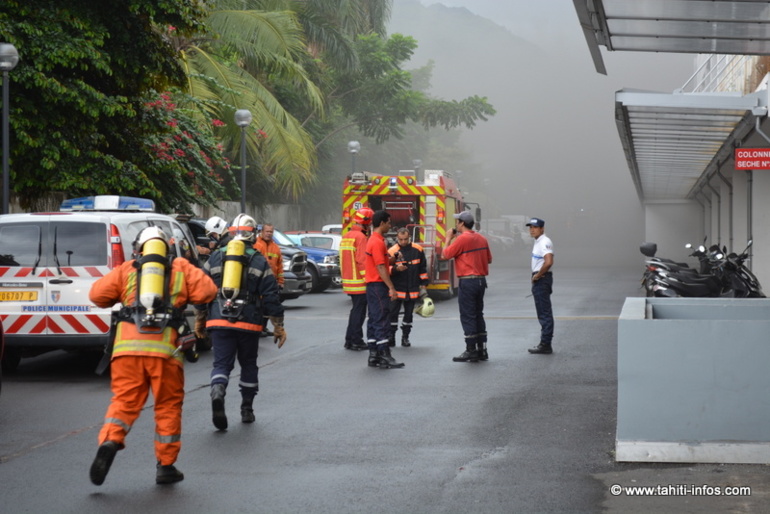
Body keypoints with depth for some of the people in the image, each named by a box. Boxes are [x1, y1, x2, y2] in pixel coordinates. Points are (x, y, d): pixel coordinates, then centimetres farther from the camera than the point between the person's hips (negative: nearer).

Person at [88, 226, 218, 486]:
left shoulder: (127, 269, 15)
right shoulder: (181, 268, 14)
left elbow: (98, 294, 6)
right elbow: (207, 291, 4)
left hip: (127, 347, 1)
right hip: (164, 348, -1)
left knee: (124, 401, 7)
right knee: (168, 406, 11)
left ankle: (109, 441, -20)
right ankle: (166, 466, 15)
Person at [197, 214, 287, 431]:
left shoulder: (215, 258, 8)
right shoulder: (259, 262, 3)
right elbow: (271, 297, 0)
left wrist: (199, 320, 20)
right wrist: (278, 326, 6)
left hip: (219, 322, 1)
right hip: (249, 323, -1)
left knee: (221, 363, 1)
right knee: (248, 364, 16)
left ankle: (217, 394, -29)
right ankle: (247, 409, 21)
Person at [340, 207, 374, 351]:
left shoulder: (346, 237, 14)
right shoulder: (360, 237, -15)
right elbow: (363, 261, -20)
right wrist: (368, 279, -18)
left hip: (349, 280, 9)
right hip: (359, 282, -9)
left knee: (356, 310, 16)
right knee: (358, 311, -3)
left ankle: (350, 340, 19)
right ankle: (356, 341, -1)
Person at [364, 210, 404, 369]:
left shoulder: (373, 240, 16)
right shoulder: (377, 242, -16)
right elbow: (381, 268, -20)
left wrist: (392, 259, 10)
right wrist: (391, 288, -20)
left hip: (372, 285, 10)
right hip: (378, 285, -10)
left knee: (374, 320, 10)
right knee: (382, 320, -9)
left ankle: (374, 355, 12)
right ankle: (385, 356, -10)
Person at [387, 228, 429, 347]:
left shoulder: (417, 250, 2)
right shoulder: (392, 251, -7)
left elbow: (423, 268, 11)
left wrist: (423, 284, 10)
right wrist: (396, 269, -30)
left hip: (412, 290, 3)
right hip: (396, 288, -3)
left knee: (409, 314, 9)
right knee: (393, 313, -4)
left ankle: (405, 337, 18)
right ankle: (391, 337, 3)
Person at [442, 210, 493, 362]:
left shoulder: (462, 239, -14)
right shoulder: (482, 238, 9)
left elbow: (445, 255, -7)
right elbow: (489, 259, 14)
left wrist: (449, 238, 5)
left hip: (467, 281, -7)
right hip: (481, 280, 8)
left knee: (468, 317, -2)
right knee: (478, 315, 14)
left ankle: (471, 351, -1)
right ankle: (482, 350, 16)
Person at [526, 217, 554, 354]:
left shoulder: (544, 242, -17)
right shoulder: (538, 242, 15)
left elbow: (548, 262, -31)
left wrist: (537, 276, -19)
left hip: (542, 279, -11)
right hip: (538, 279, 11)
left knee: (544, 313, -7)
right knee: (543, 313, 14)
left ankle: (545, 345, -6)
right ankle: (545, 343, 19)